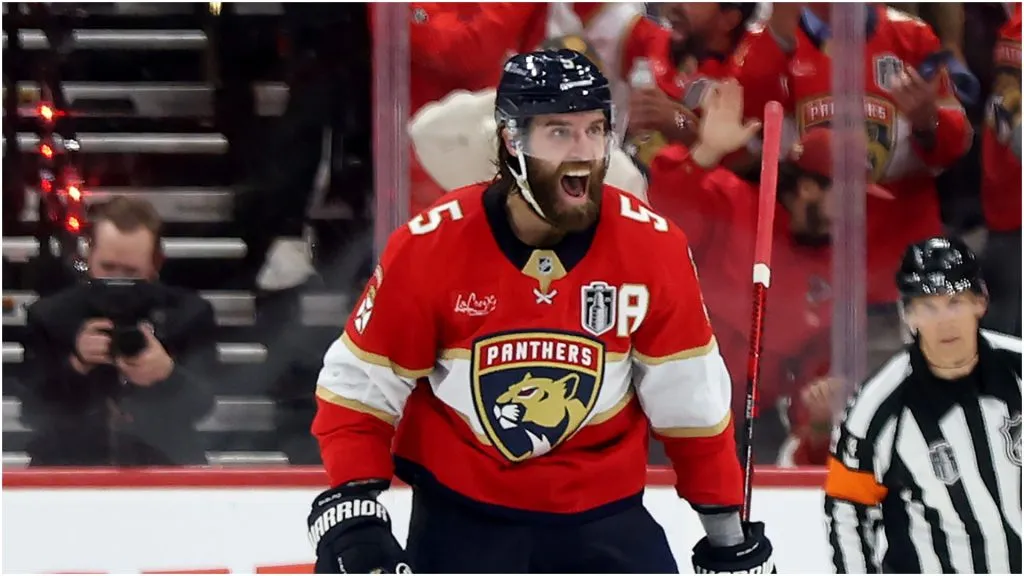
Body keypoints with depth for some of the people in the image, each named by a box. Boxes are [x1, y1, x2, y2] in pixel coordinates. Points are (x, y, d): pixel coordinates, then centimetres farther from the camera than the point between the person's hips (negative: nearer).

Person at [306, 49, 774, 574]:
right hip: (461, 515, -1)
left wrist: (728, 530, 2)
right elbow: (359, 384, -7)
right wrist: (350, 512, -17)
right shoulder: (429, 248, -16)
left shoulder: (651, 246, -12)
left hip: (601, 513, 1)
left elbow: (693, 398, -2)